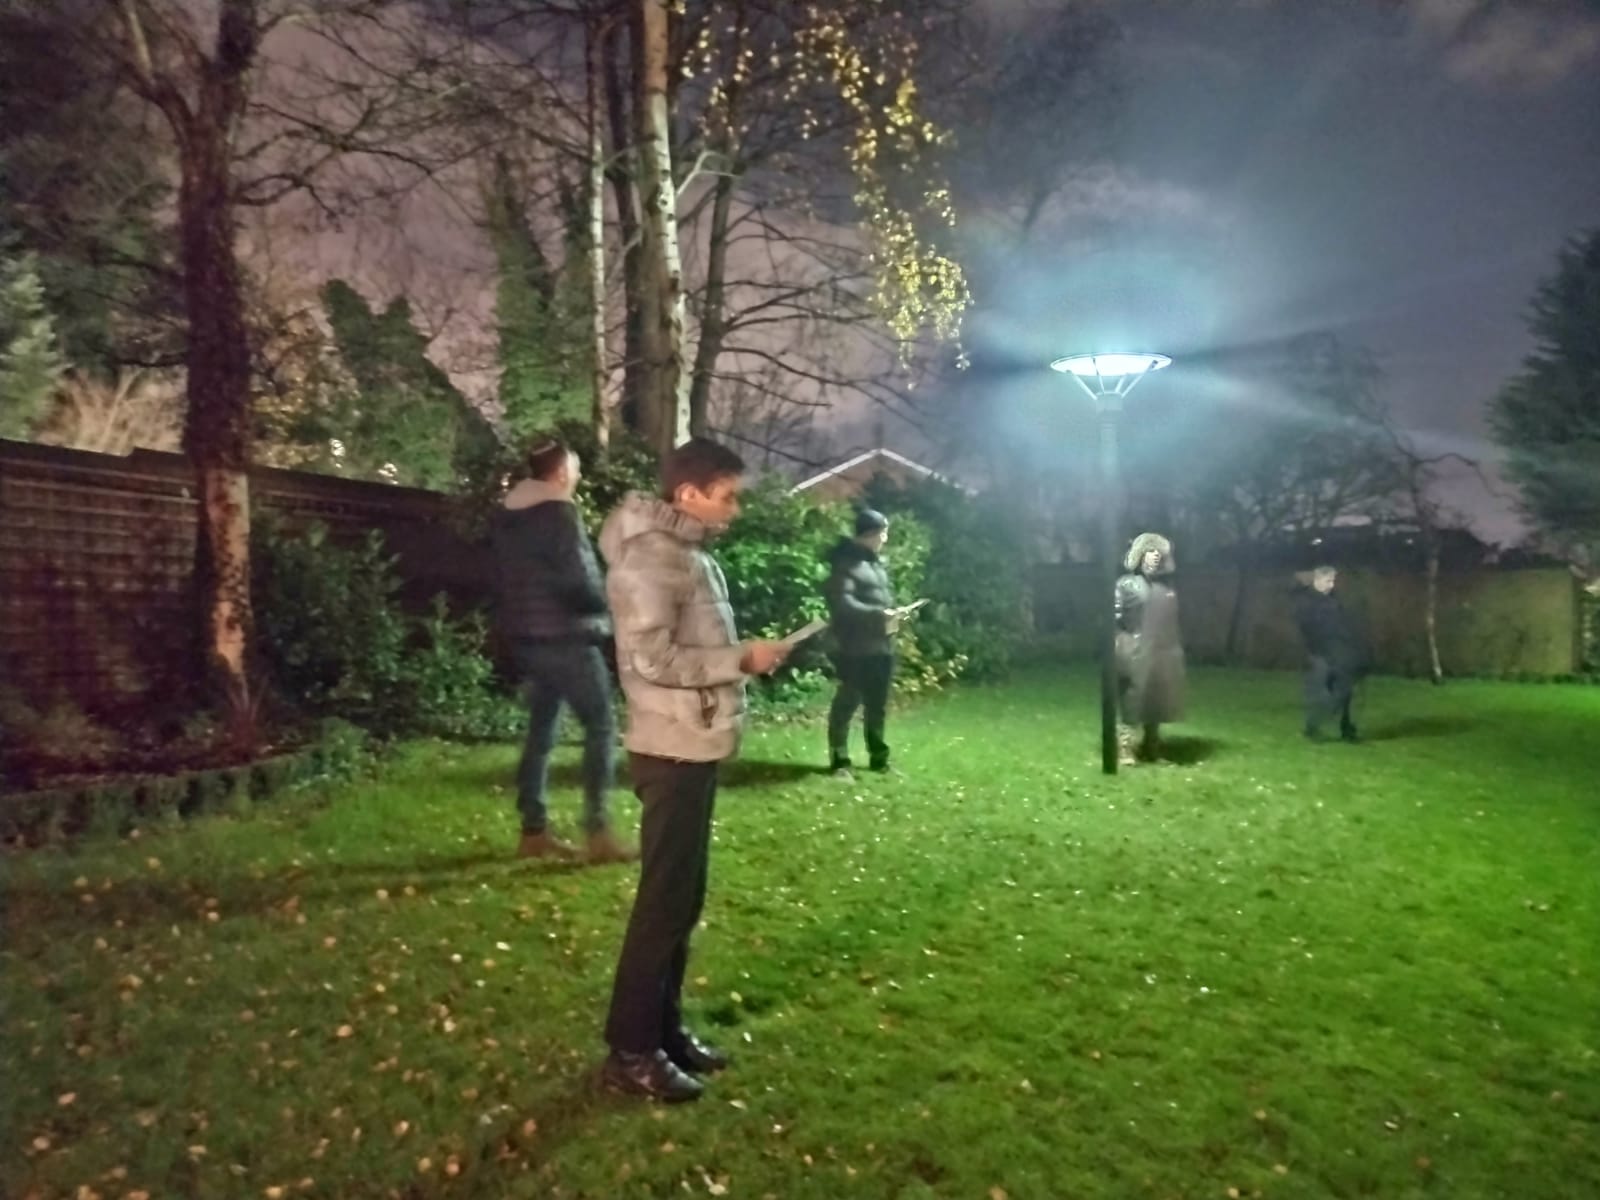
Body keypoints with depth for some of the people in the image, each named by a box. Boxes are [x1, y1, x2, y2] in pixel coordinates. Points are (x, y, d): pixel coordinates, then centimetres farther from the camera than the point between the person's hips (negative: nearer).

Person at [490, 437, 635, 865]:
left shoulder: (505, 516, 13)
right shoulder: (560, 513, -14)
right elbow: (578, 579, -20)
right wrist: (603, 608, -2)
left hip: (524, 636, 9)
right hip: (564, 637, -9)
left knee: (541, 731, 13)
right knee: (601, 727, -2)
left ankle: (534, 831, 16)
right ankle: (598, 832, -5)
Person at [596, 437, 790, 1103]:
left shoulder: (690, 553, 13)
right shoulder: (650, 558, -17)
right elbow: (651, 659, -23)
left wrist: (745, 655, 7)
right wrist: (741, 659, -17)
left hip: (697, 747, 10)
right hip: (673, 752, -10)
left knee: (684, 897, 16)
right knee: (664, 900, -2)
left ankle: (664, 1028, 28)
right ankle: (631, 1051, 11)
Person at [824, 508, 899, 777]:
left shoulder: (875, 561, 17)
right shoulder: (847, 562, -11)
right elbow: (841, 602, -22)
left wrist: (891, 614, 3)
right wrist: (876, 615, -24)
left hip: (881, 647, 9)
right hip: (855, 649, -9)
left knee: (878, 706, 15)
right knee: (848, 702, -2)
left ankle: (878, 757, 25)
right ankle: (839, 760, 7)